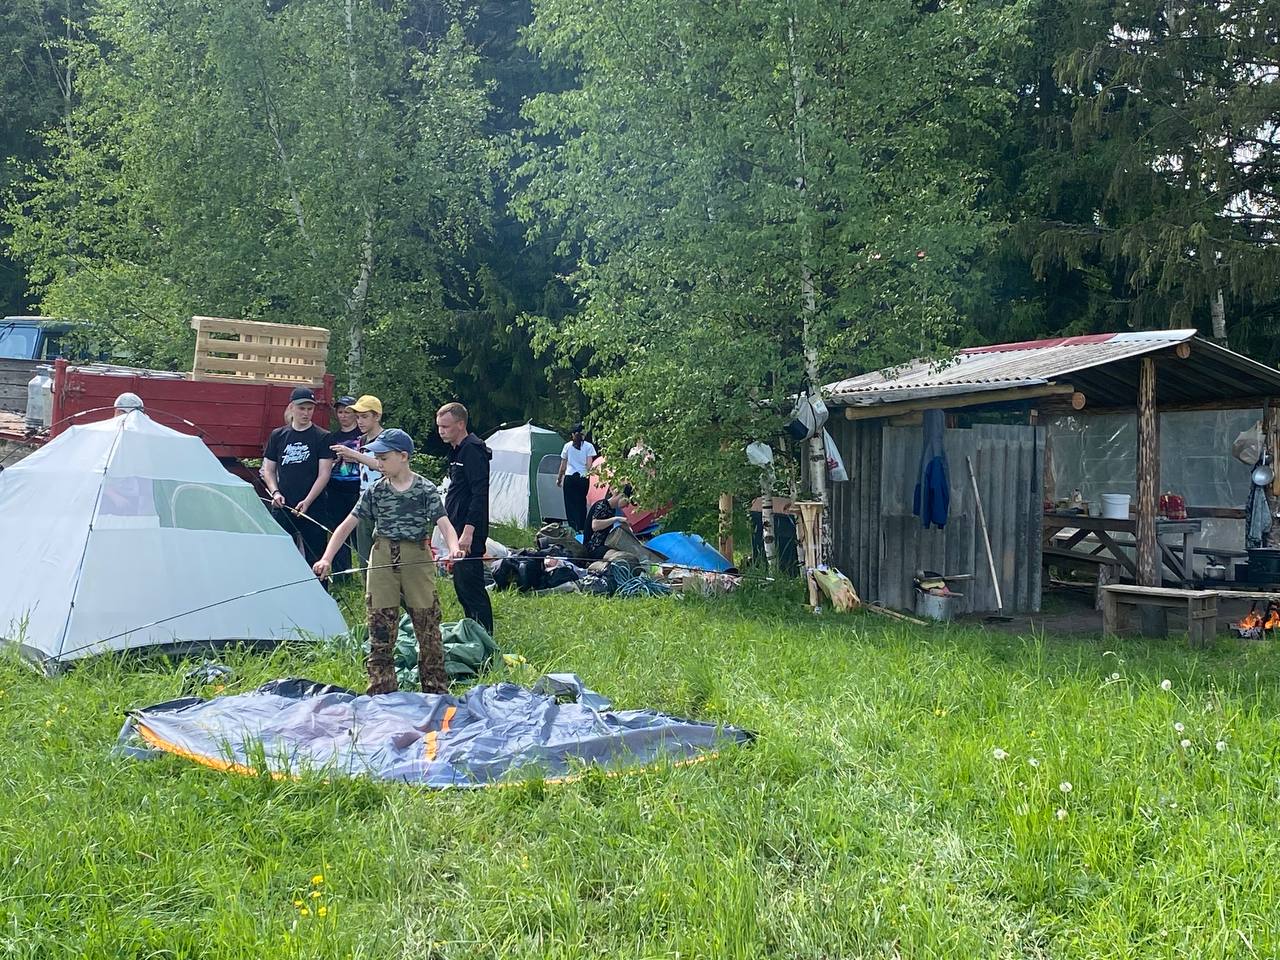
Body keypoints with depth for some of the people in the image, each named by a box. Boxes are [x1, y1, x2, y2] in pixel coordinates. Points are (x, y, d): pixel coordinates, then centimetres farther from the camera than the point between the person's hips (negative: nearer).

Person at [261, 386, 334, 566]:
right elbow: (268, 470, 15)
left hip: (313, 510, -3)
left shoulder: (322, 438, 1)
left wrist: (307, 502, -14)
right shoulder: (277, 435, 10)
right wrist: (275, 492, -3)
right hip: (282, 507, 3)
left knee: (314, 557, -1)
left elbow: (324, 474, -4)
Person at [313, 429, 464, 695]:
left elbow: (444, 524, -11)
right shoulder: (375, 491, 4)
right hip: (383, 560, 2)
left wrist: (454, 548, -32)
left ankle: (436, 690, 16)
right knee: (380, 630, 3)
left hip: (418, 560, -2)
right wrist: (327, 559, -6)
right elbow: (347, 525, 5)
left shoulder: (426, 489, -3)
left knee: (428, 628, 3)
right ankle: (381, 694, 12)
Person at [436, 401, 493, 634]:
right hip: (458, 529, 10)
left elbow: (480, 494, -21)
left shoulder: (472, 451, -14)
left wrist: (468, 531, -25)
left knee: (470, 586, -9)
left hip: (469, 533, -10)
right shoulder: (457, 451, 17)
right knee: (461, 586, 15)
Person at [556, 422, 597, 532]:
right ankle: (581, 528, 11)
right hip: (583, 477, 0)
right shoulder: (589, 446, 0)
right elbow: (589, 465, -5)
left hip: (569, 477, 0)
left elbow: (563, 465, 9)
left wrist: (559, 479, 18)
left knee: (570, 503, 4)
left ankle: (573, 527, -2)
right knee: (581, 503, 10)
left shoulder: (567, 446, 5)